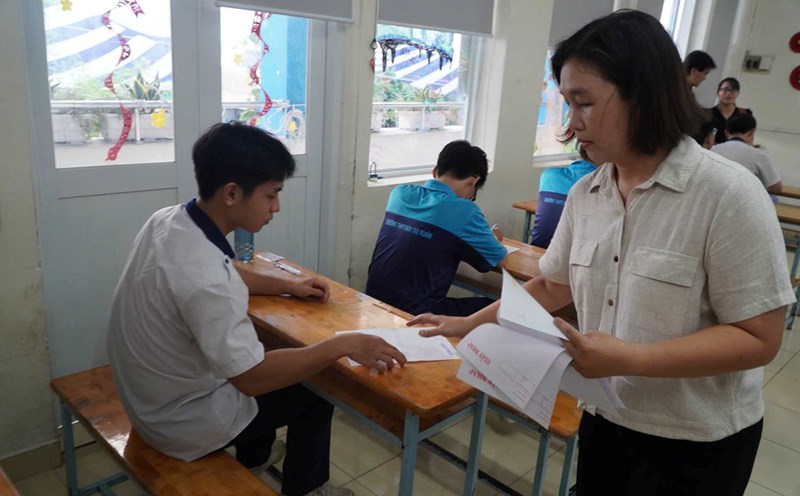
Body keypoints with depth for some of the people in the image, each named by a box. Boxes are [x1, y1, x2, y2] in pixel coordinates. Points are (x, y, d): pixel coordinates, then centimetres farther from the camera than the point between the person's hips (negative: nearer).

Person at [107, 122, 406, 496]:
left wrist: (288, 286, 4)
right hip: (181, 422, -8)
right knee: (314, 396, 7)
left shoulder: (168, 220, -9)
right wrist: (343, 345, -25)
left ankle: (252, 464, 48)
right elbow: (251, 378, -29)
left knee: (269, 361, 27)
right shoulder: (204, 279, -37)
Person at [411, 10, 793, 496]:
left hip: (697, 440, -4)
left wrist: (629, 359, -29)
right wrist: (470, 323, 5)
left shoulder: (727, 193, -20)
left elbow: (759, 338, -19)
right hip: (604, 418, 5)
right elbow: (552, 286, 8)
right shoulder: (584, 194, -3)